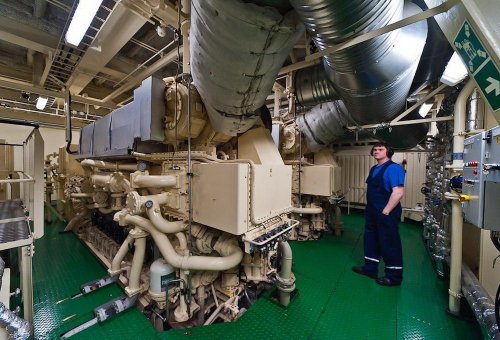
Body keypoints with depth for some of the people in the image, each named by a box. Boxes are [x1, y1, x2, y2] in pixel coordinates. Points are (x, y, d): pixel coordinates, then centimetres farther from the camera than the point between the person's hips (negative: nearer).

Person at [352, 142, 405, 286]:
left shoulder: (394, 168, -14)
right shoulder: (373, 169, 13)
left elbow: (398, 193, -21)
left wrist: (385, 211, -20)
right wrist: (370, 209, 15)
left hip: (387, 214, -9)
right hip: (372, 213, 9)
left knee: (389, 244, 5)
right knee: (371, 240, 18)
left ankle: (394, 276, 23)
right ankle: (370, 268, 34)